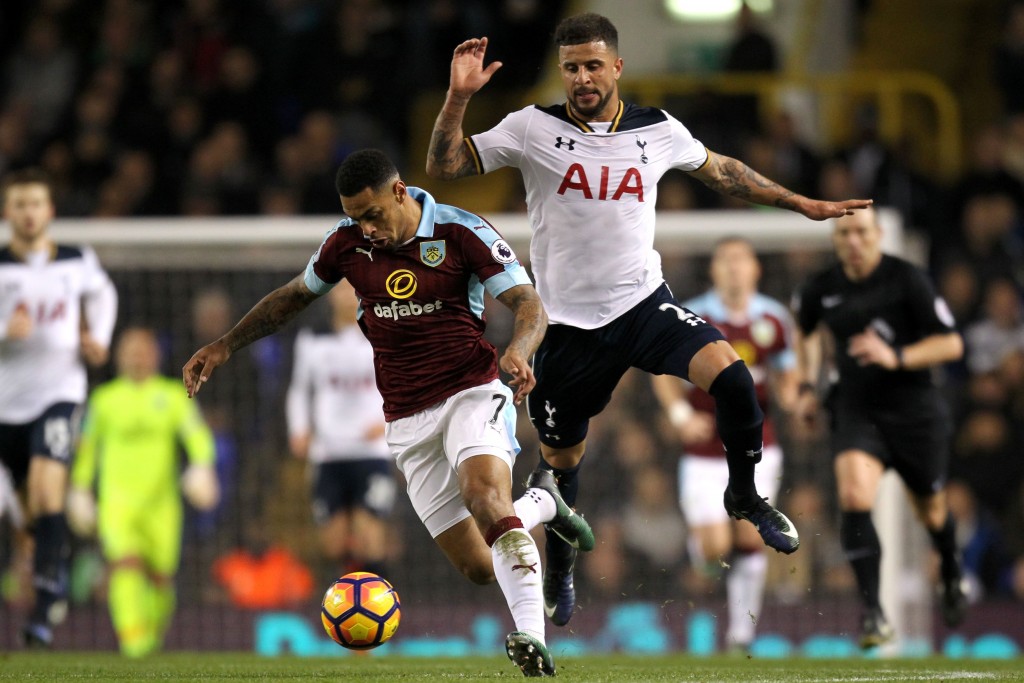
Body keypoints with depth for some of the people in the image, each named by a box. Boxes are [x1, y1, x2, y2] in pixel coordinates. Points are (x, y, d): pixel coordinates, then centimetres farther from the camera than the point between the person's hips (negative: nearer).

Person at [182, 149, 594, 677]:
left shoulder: (461, 233, -9)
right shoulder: (346, 242, 3)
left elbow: (529, 303, -12)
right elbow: (294, 295, 20)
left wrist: (518, 351, -34)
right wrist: (224, 346, 16)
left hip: (471, 391, -4)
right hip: (409, 421, 4)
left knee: (485, 494, -35)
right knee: (478, 568, -3)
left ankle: (531, 636, -40)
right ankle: (539, 503, 29)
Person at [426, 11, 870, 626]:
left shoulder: (658, 131, 0)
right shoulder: (534, 128, -7)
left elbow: (720, 171, 19)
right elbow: (444, 167, -9)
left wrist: (802, 204, 22)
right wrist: (459, 97, -24)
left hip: (645, 302, 1)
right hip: (569, 322, -1)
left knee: (730, 374, -24)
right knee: (561, 459, 10)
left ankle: (745, 496, 1)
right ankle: (560, 569, 38)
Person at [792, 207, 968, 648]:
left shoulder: (907, 280, -12)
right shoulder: (821, 289, 0)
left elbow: (951, 344, -11)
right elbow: (807, 330, 25)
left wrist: (897, 357, -24)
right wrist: (808, 385, 16)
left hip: (914, 409, -2)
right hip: (856, 410, 2)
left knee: (930, 510, 15)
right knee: (854, 498, -24)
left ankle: (952, 574, 50)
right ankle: (873, 613, -23)